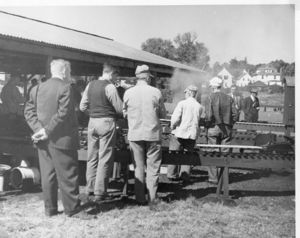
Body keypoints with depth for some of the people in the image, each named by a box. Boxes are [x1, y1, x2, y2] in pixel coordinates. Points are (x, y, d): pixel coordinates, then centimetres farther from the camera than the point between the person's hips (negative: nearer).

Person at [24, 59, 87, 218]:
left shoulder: (37, 88, 10)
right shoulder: (65, 88, -12)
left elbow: (29, 111, 5)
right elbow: (63, 114, -19)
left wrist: (39, 129, -4)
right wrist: (48, 131, -14)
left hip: (44, 140, 7)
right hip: (62, 139, -6)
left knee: (47, 174, 12)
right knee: (67, 174, 2)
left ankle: (50, 208, 18)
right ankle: (72, 208, 9)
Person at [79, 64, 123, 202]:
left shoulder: (90, 85, 7)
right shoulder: (110, 87, -11)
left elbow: (82, 107, 10)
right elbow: (120, 109, -11)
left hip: (92, 122, 6)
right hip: (106, 122, -6)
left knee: (92, 157, 14)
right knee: (105, 159, 0)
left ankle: (90, 189, 22)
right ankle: (99, 193, 3)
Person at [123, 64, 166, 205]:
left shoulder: (128, 93, -3)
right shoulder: (155, 92, -6)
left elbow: (124, 113, 7)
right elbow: (163, 114, 1)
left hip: (135, 134, 1)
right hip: (153, 134, -1)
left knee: (138, 167, 8)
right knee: (153, 167, 7)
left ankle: (140, 199, 11)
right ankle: (152, 198, 8)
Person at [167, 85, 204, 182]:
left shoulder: (182, 103, -9)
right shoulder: (200, 106, 1)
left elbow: (175, 118, -15)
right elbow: (200, 120, 5)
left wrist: (172, 126, 3)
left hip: (180, 131, -3)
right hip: (192, 134, 3)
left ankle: (172, 175, 13)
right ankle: (185, 175, 10)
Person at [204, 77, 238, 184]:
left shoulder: (210, 98, -8)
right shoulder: (229, 98, 3)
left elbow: (208, 115, -15)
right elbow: (235, 114, 1)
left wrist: (207, 126, 0)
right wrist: (229, 125, 12)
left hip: (213, 128, -3)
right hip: (226, 129, 3)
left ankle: (213, 178, 7)